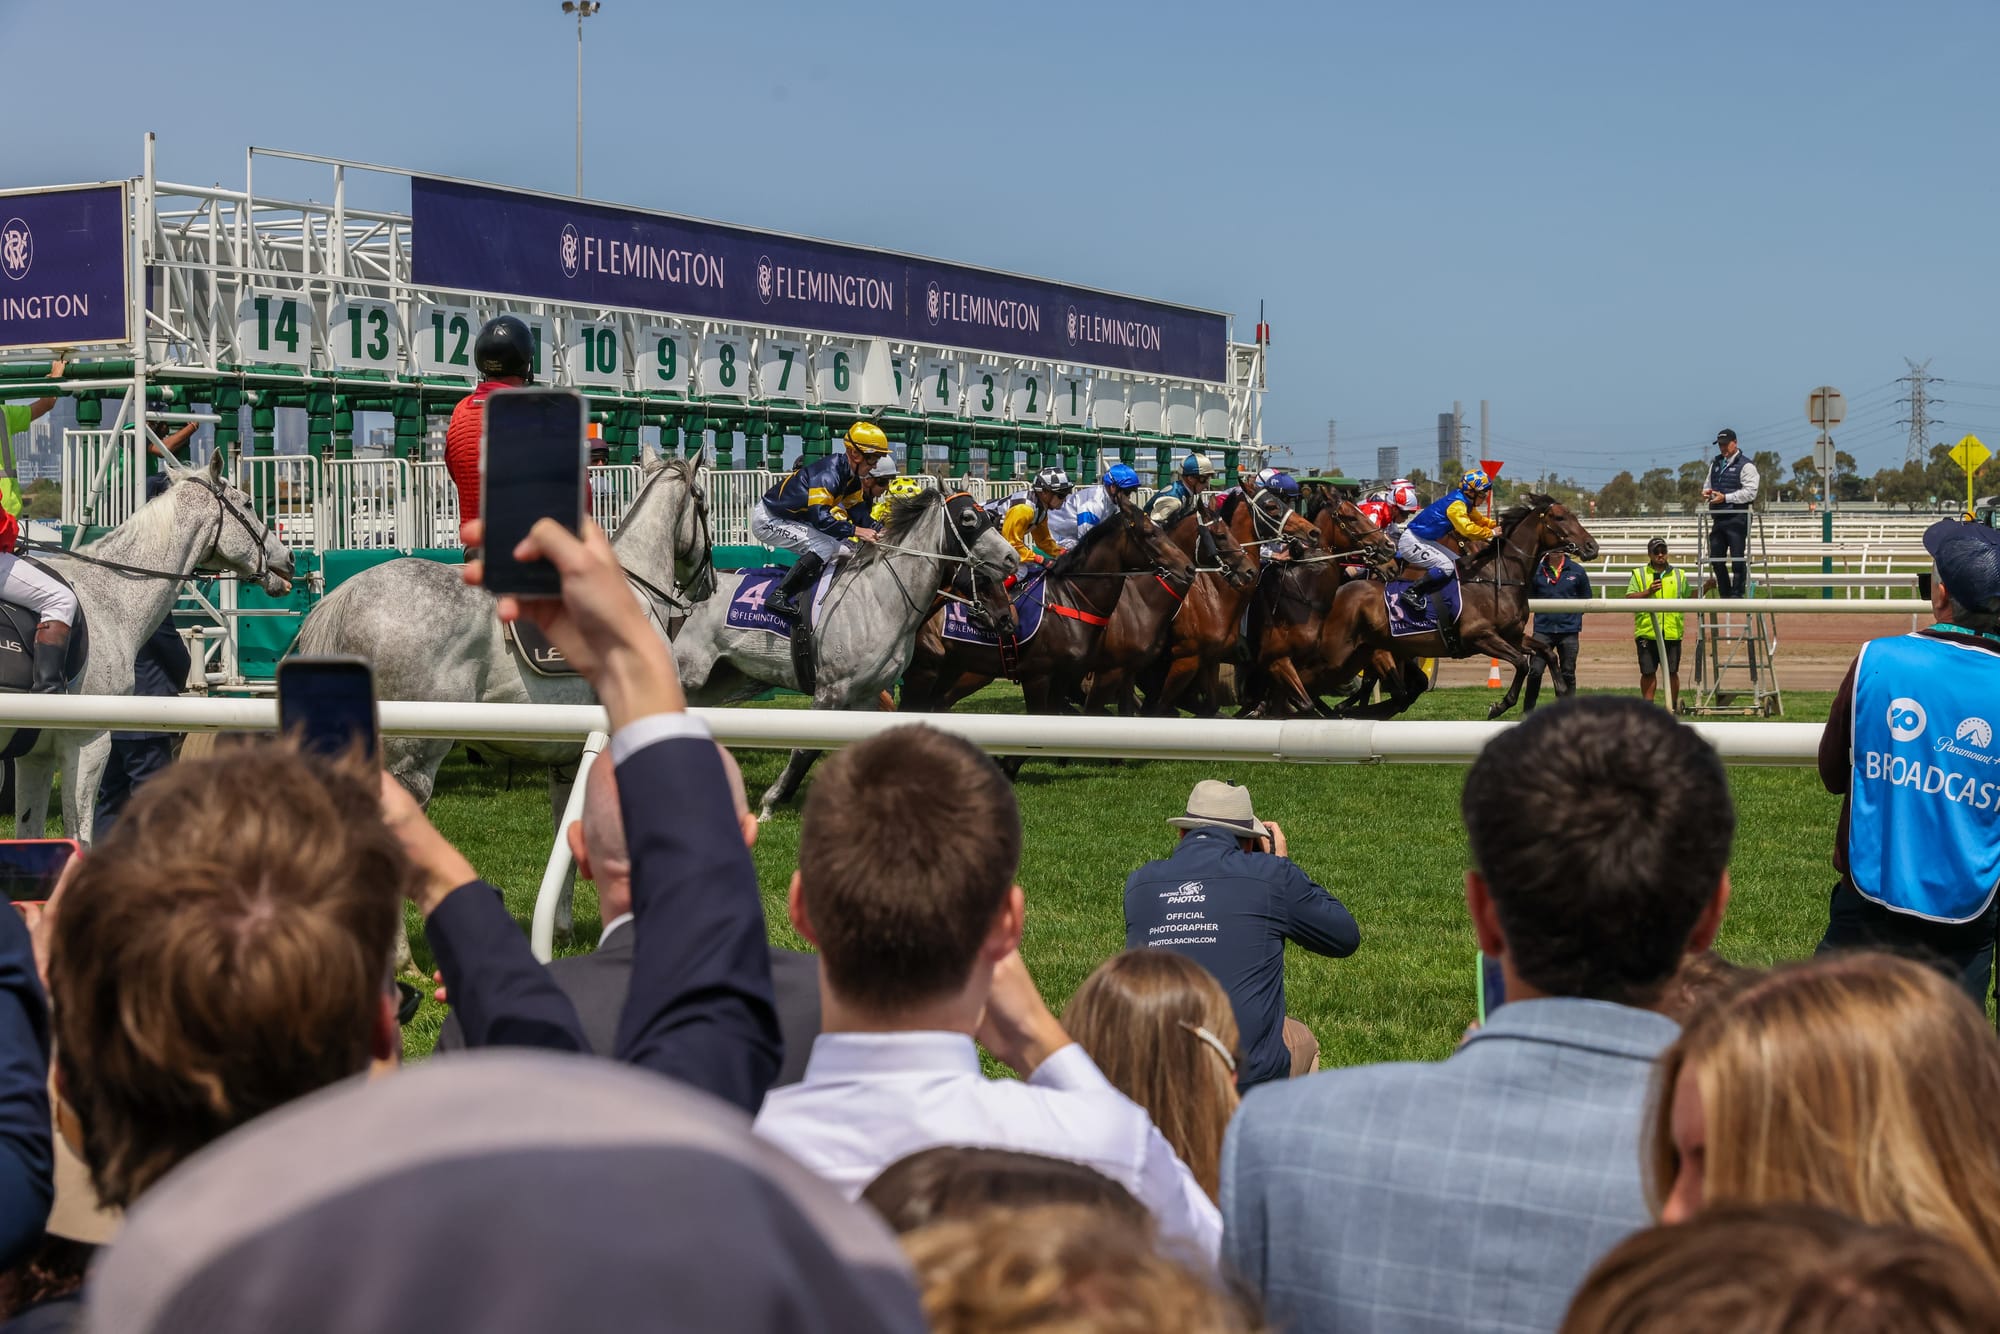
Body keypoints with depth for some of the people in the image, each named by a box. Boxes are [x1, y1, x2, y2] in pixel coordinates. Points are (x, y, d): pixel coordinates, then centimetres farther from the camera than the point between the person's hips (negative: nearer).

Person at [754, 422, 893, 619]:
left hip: (795, 520, 10)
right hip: (768, 520, -10)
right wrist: (856, 531, -37)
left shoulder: (851, 478, 2)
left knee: (844, 548, 5)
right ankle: (779, 596, -24)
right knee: (825, 546, -25)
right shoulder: (828, 473, -28)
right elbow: (819, 517, -37)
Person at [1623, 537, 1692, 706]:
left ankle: (1673, 704, 16)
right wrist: (1648, 592, -14)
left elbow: (1690, 597, 20)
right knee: (1648, 672, 2)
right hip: (1647, 633, -1)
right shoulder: (1639, 574, 7)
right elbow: (1628, 599, -2)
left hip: (1672, 633, 1)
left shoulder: (1678, 575, 14)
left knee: (1672, 671, 4)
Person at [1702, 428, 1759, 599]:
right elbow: (1709, 485, 27)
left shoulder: (1745, 466, -6)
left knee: (1737, 559, -4)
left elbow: (1750, 492, -14)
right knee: (1715, 558, 9)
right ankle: (1725, 595, 21)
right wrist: (1706, 492, 3)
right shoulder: (1715, 464, 17)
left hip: (1737, 519, -7)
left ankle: (1737, 595, 3)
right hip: (1718, 518, 7)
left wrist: (1725, 497, -19)